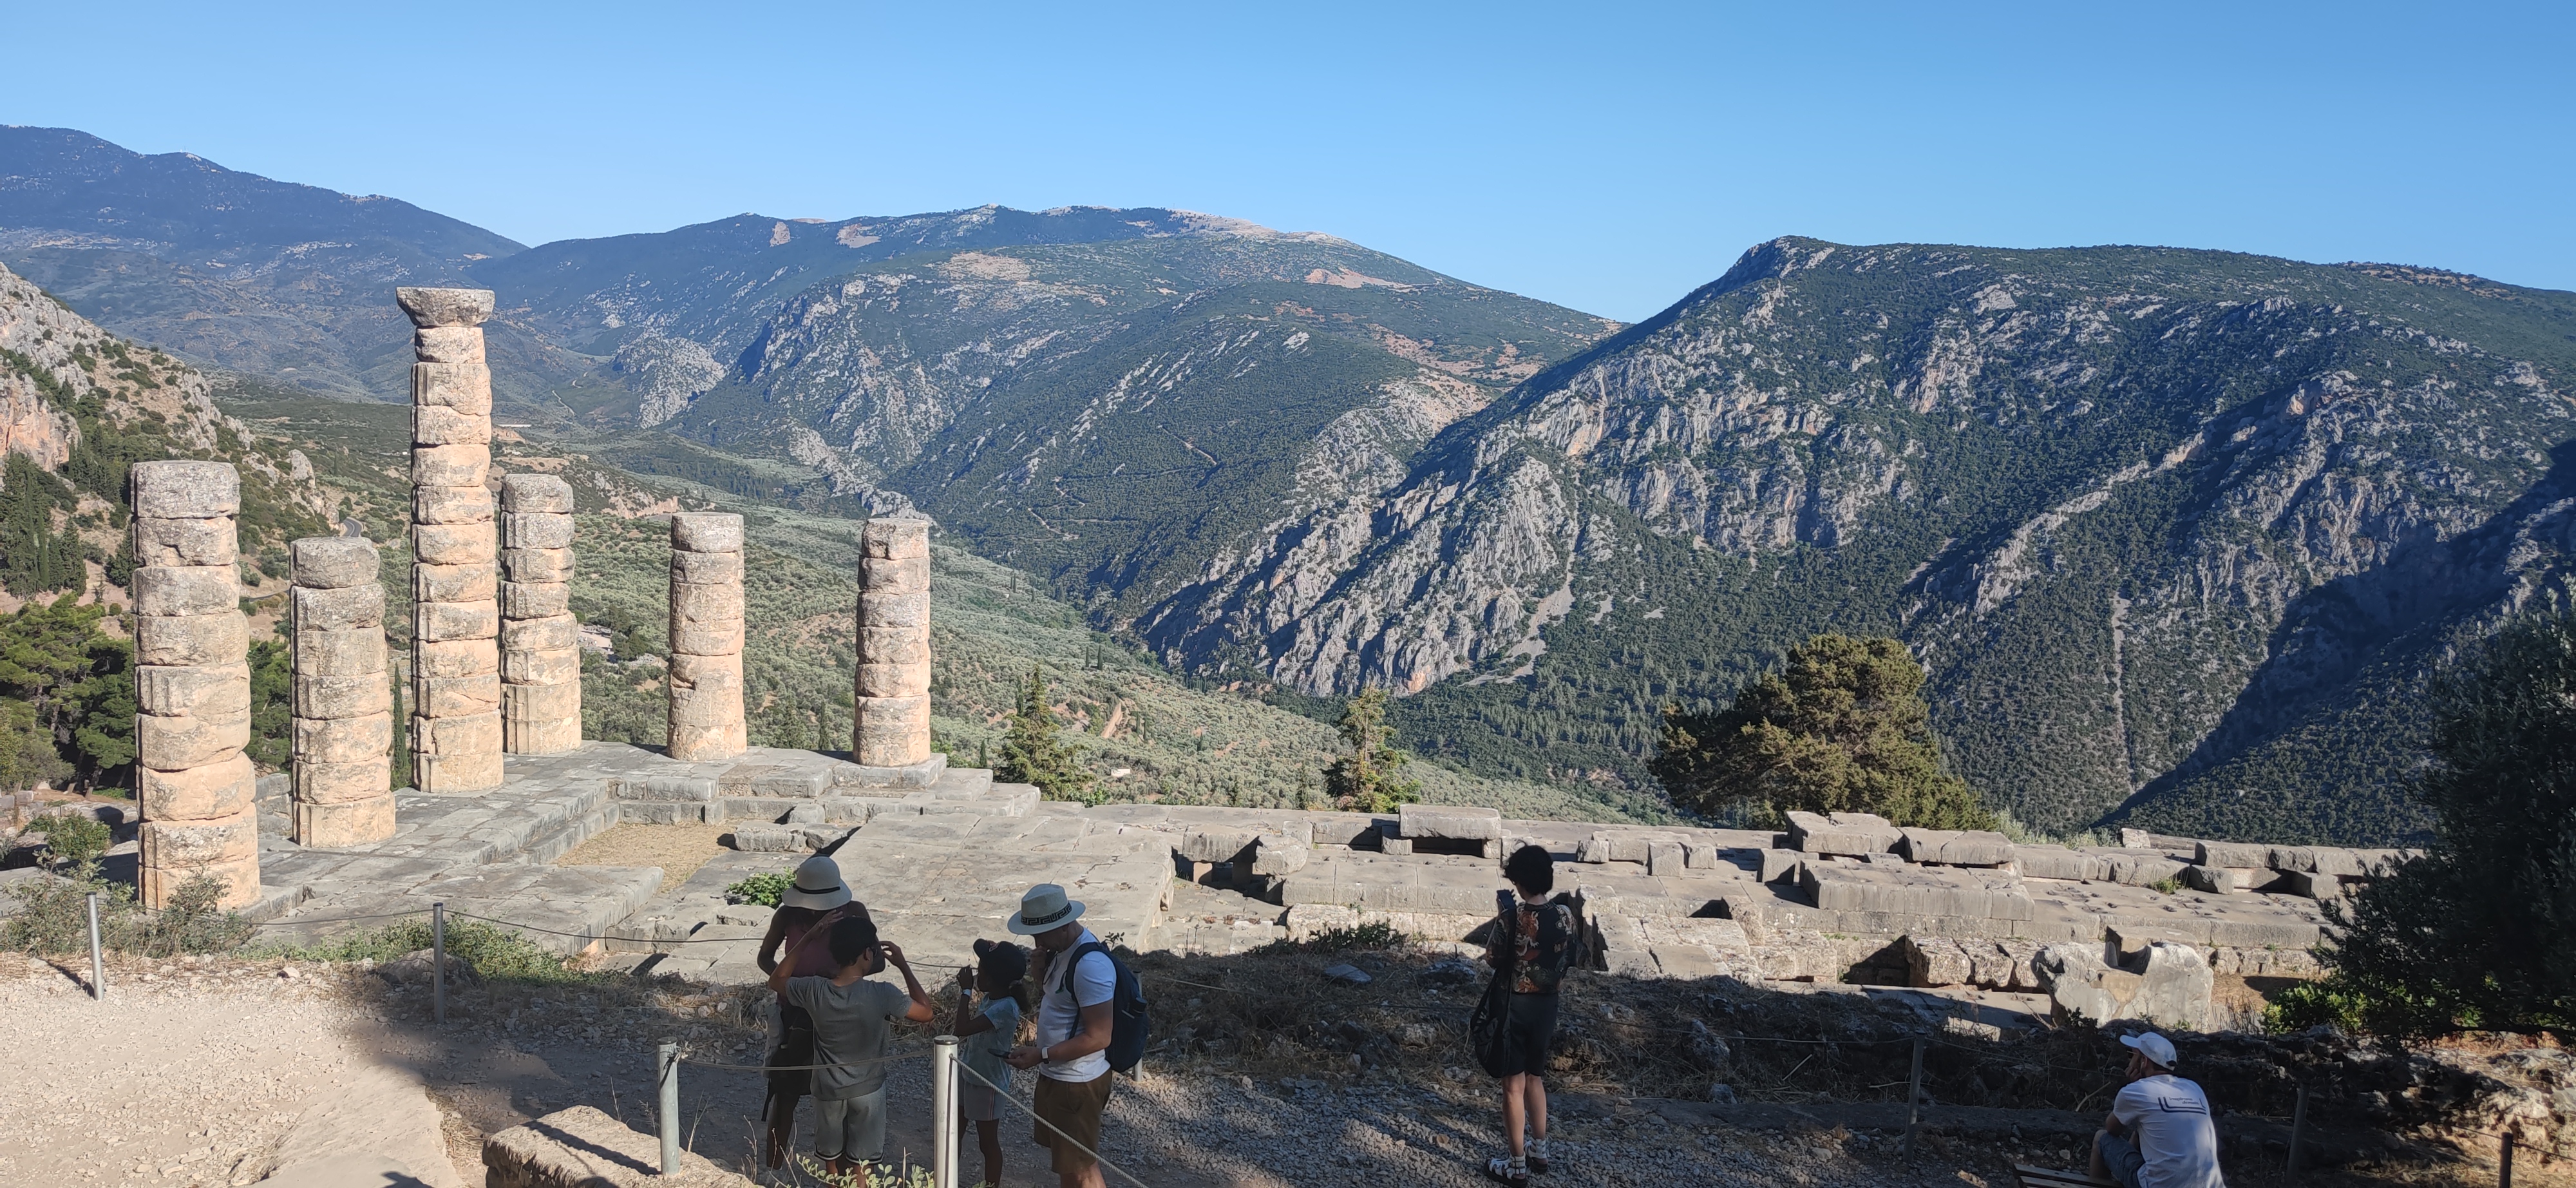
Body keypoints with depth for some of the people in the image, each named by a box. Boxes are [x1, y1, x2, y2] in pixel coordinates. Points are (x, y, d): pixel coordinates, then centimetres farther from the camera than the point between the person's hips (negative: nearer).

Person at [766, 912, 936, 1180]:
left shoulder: (814, 991, -19)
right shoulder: (880, 994, -26)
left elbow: (776, 981, 2)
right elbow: (926, 1013, -10)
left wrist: (807, 940, -4)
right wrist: (903, 965, -6)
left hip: (829, 1090, 2)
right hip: (867, 1090, -2)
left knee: (832, 1161, 22)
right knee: (860, 1164, 15)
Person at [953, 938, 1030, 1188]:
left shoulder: (1005, 1008, -29)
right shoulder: (992, 998, 0)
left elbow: (963, 1029, -34)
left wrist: (966, 990, -28)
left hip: (987, 1083, -9)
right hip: (968, 1074, 10)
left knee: (988, 1142, 8)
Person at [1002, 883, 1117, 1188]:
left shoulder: (1091, 964, -28)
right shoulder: (1061, 948, 2)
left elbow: (1098, 1037, -28)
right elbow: (1046, 994, 17)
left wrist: (1041, 1055, -24)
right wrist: (1042, 955, -1)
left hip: (1077, 1083, -10)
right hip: (1053, 1075, 10)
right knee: (1062, 1160, 23)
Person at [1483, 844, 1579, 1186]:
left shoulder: (1511, 916, -22)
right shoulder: (1565, 914, -8)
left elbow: (1492, 957, -7)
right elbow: (1567, 962, 5)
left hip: (1514, 1007, -5)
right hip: (1546, 1006, 5)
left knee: (1514, 1086, 6)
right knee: (1534, 1078, 23)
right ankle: (1539, 1151, 34)